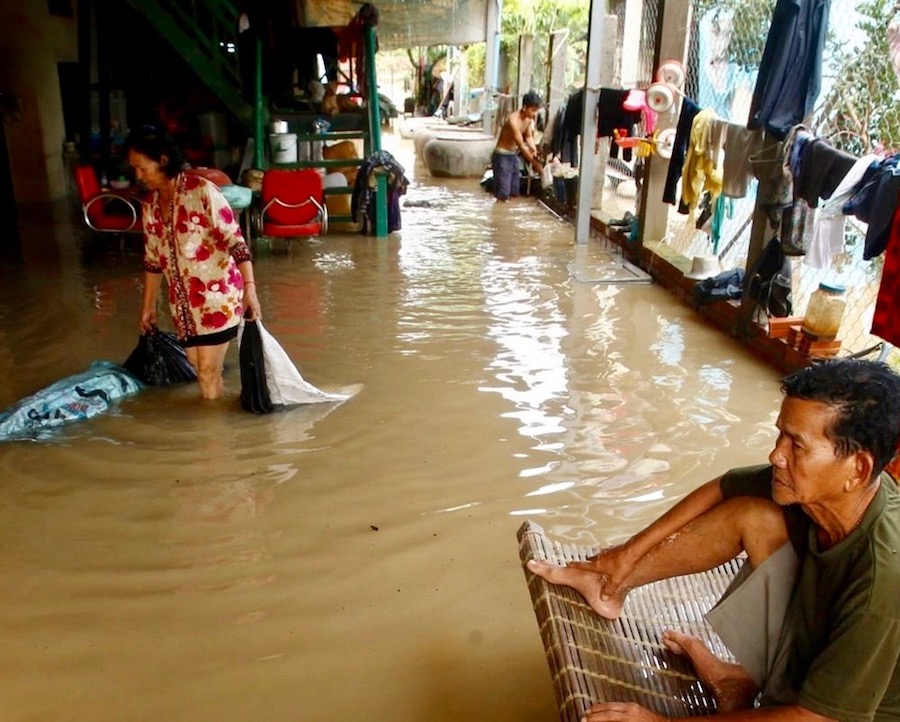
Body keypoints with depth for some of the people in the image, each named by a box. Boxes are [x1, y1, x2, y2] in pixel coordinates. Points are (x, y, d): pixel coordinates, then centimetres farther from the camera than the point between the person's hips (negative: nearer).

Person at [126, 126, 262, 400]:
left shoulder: (202, 191, -15)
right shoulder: (151, 204, 6)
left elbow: (235, 240, -19)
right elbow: (153, 259, 16)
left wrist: (249, 288, -29)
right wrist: (148, 306, 20)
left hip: (217, 297, -7)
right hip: (183, 301, 7)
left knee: (208, 370, -4)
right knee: (198, 367, 12)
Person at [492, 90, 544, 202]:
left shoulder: (529, 119, -2)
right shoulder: (513, 120, -27)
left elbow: (529, 137, 7)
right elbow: (521, 146, -26)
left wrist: (534, 151, -13)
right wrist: (534, 163, -23)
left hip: (514, 156, 8)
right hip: (502, 156, -8)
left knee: (514, 194, 11)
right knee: (503, 196, -9)